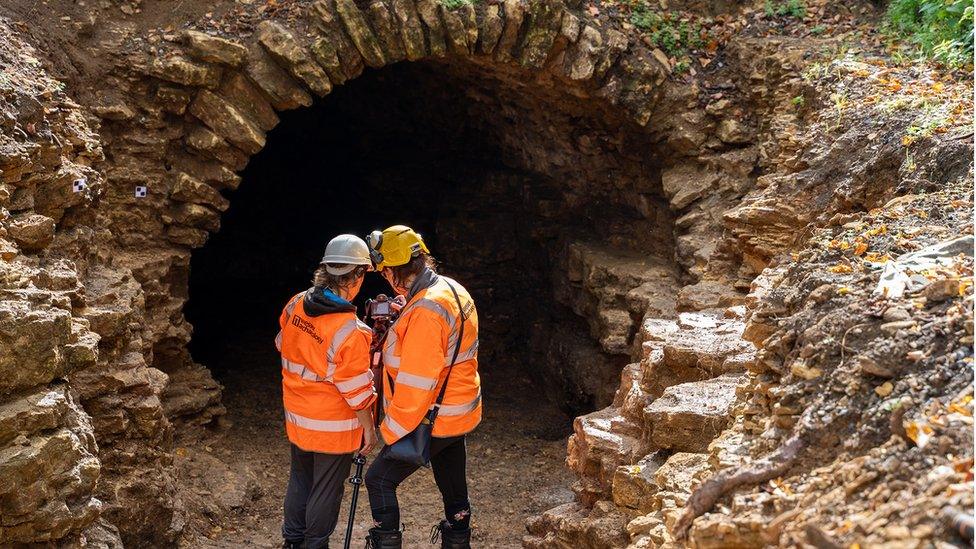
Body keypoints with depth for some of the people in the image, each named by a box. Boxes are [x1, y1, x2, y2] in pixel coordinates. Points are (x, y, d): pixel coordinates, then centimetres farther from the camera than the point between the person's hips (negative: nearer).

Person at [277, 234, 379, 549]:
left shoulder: (294, 306, -8)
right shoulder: (350, 332, -28)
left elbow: (283, 345, 10)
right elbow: (357, 390, -20)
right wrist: (369, 428, -7)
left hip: (297, 417, 7)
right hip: (334, 428, -7)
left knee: (300, 479, 24)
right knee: (326, 490, 11)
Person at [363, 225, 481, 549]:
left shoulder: (426, 311, -26)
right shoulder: (453, 290, 5)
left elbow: (416, 384, -25)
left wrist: (391, 431, -16)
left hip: (432, 422, -9)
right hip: (458, 416, 9)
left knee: (379, 480, 4)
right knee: (454, 489, 18)